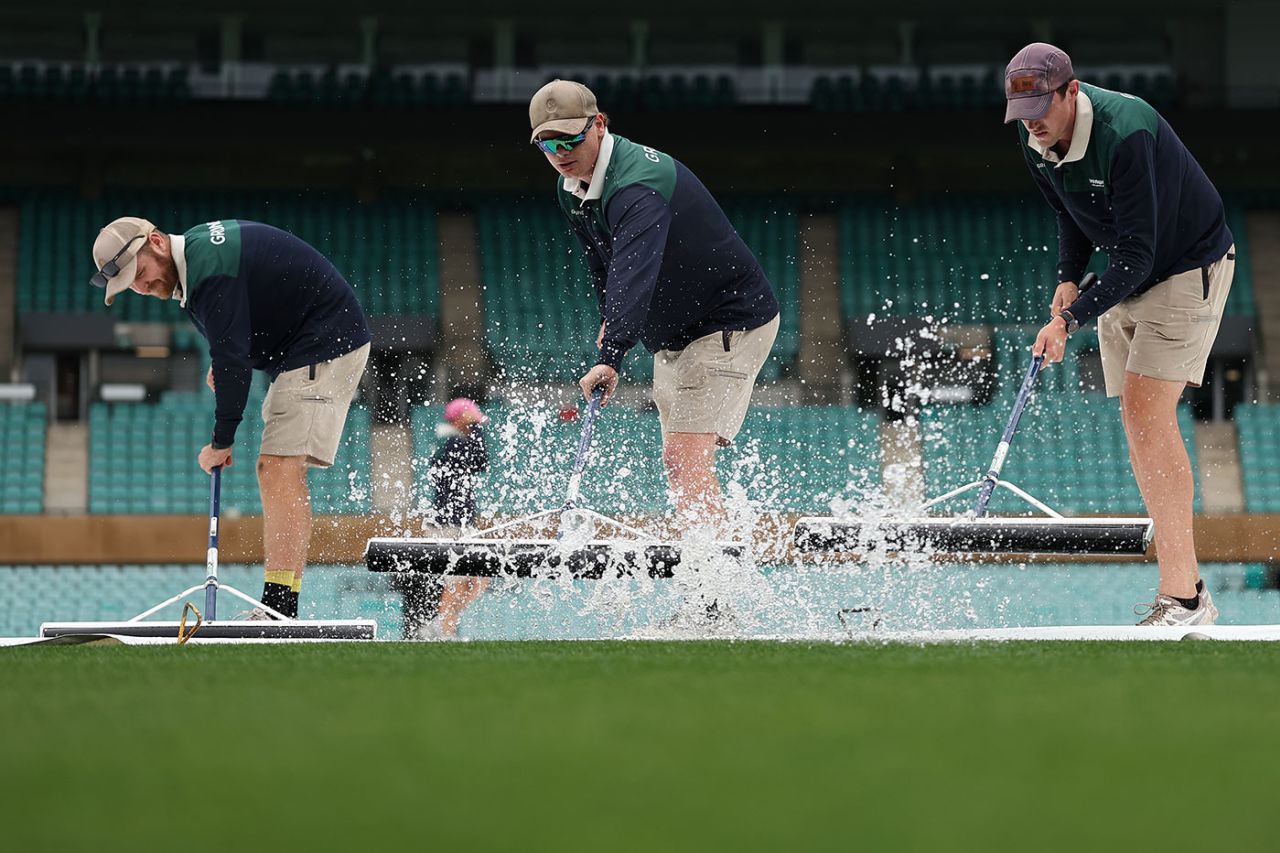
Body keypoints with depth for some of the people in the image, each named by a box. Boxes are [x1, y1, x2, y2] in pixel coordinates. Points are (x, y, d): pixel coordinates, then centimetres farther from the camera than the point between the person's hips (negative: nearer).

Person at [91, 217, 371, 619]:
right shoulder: (199, 245, 9)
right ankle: (277, 609, 7)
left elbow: (232, 359, -23)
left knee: (280, 467, -20)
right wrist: (224, 365, 6)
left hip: (325, 345, -11)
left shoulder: (210, 271, -23)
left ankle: (281, 605, -27)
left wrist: (221, 442, -15)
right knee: (278, 471, 9)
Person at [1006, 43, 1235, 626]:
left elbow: (1137, 255, -32)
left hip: (1188, 266, -8)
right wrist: (1068, 278, -4)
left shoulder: (1126, 135, -32)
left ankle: (1183, 598, -22)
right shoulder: (1037, 142, -6)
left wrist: (1072, 319, -35)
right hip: (1125, 276, 9)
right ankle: (1183, 585, 8)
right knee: (1135, 418, 4)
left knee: (1148, 408, -20)